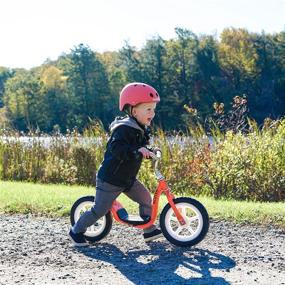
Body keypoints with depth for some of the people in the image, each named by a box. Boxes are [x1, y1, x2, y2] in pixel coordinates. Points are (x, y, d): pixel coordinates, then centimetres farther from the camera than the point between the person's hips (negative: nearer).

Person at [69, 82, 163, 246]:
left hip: (128, 179, 9)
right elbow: (116, 148, -38)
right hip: (110, 180, -9)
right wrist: (137, 150, -47)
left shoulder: (141, 130, 5)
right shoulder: (124, 129, -24)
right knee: (100, 210, 0)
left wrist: (149, 152, 4)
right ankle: (77, 231, 18)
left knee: (146, 198, 3)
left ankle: (150, 230, 15)